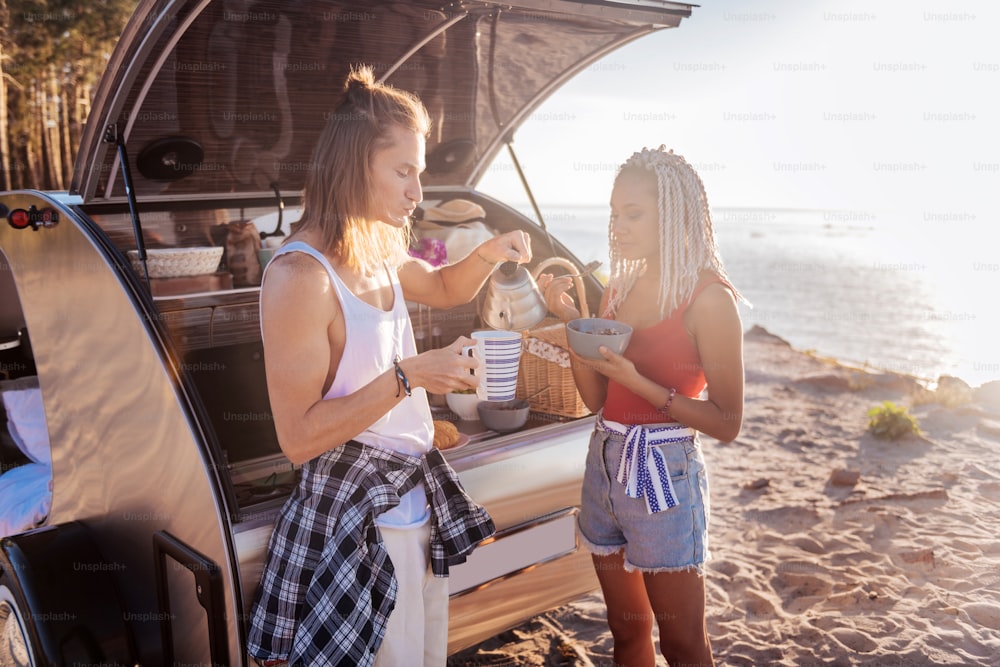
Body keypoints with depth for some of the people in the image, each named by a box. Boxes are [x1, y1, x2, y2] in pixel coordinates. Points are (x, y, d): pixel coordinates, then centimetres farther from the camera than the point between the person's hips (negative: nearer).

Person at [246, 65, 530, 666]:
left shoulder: (380, 257, 4)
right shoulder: (301, 275, -21)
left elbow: (444, 289, 26)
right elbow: (299, 437, -21)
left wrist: (488, 255, 6)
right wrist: (407, 376, -24)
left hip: (418, 499, 8)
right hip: (354, 517, -8)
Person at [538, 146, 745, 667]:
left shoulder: (708, 297, -12)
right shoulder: (619, 287, 7)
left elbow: (727, 423, -13)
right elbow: (595, 399, 10)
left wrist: (635, 381, -22)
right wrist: (570, 320, -2)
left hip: (663, 476, -6)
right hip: (605, 466, 6)